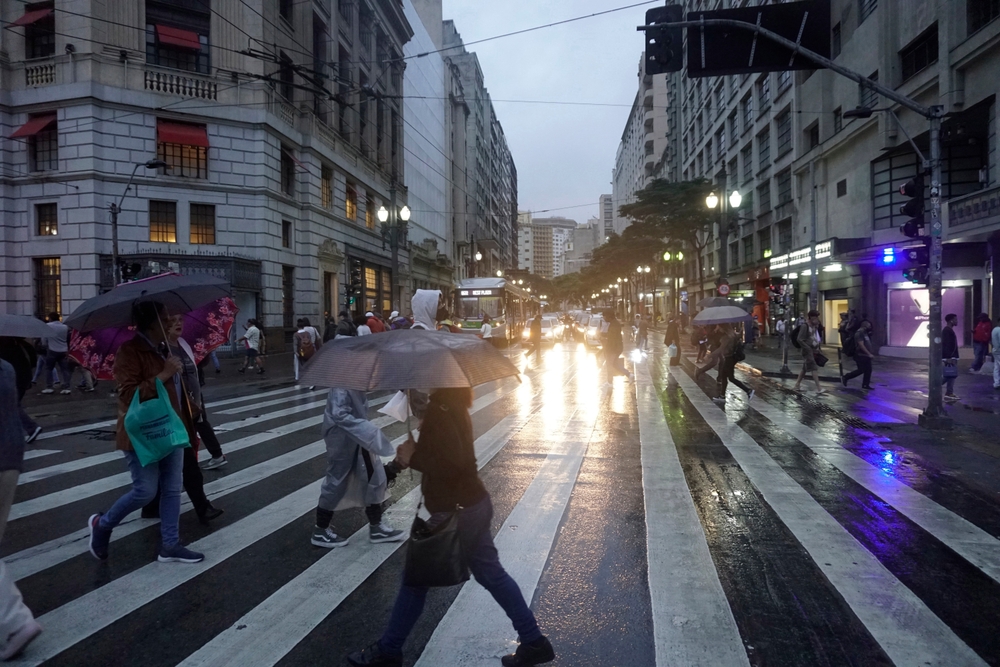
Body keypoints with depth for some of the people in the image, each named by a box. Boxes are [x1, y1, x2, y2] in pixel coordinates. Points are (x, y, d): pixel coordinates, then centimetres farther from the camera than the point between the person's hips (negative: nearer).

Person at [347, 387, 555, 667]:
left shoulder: (440, 411, -23)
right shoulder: (450, 403, 6)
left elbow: (453, 463, -30)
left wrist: (412, 458, -17)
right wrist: (413, 454, -5)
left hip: (457, 512, -9)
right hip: (474, 504, 9)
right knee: (491, 574, 19)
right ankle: (534, 642, 29)